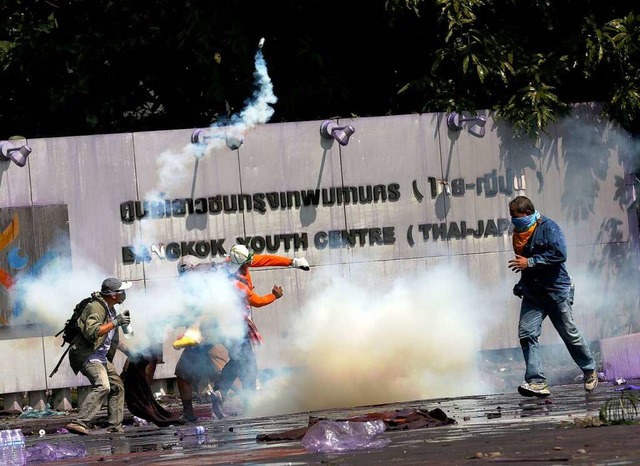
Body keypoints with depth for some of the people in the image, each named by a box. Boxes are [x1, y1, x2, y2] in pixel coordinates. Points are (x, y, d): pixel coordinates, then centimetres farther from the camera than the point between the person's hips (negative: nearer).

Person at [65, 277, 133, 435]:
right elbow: (92, 332, -32)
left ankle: (115, 425, 23)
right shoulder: (95, 307, -17)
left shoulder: (110, 309, 16)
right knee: (102, 386, -27)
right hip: (87, 356, -11)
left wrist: (126, 350, 36)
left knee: (117, 386, 16)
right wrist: (115, 322, -28)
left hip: (101, 357, 11)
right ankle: (79, 423, -35)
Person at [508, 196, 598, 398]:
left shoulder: (548, 227, -11)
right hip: (532, 293, 6)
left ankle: (590, 371, 27)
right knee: (527, 333, -12)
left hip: (556, 290, -6)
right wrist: (521, 285, 19)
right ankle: (536, 382, -16)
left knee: (570, 334, 4)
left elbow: (559, 254, -23)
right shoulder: (518, 233, 13)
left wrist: (530, 262, -22)